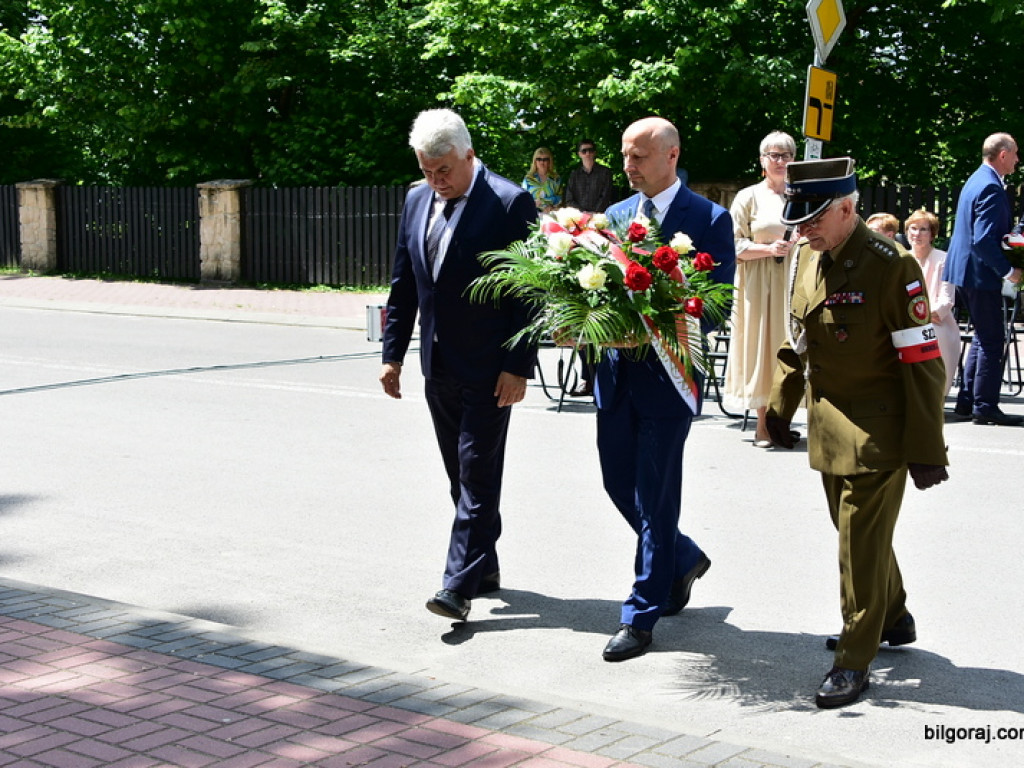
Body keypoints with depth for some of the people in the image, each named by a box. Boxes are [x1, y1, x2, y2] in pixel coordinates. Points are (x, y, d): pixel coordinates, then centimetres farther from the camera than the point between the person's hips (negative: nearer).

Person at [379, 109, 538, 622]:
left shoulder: (510, 203, -11)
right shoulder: (417, 201, 9)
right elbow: (403, 286, 15)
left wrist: (518, 367, -16)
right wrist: (393, 354, 10)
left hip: (488, 367, -7)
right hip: (439, 365, 7)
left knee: (478, 474, -6)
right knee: (461, 476, 14)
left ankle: (459, 584, -6)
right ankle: (485, 567, 26)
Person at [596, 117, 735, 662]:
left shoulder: (709, 219, -6)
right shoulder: (614, 216, 11)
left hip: (666, 371, -6)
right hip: (615, 371, 6)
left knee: (654, 498, 0)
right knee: (619, 484, 13)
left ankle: (641, 617, 11)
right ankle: (683, 560, 39)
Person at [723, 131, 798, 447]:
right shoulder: (748, 197, 4)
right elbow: (734, 244, -2)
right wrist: (769, 248, -15)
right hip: (759, 284, -3)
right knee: (762, 347, -5)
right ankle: (763, 423, 1)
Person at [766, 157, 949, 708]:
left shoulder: (890, 266, -18)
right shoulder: (806, 257, 4)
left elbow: (922, 363, -17)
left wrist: (926, 450, -17)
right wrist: (780, 405, 13)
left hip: (877, 432, -7)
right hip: (828, 428, 7)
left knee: (862, 543, -3)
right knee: (855, 532, 19)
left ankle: (855, 660, 9)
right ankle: (892, 619, 41)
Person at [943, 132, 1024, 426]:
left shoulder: (977, 180, 14)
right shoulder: (991, 188, -19)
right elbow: (984, 240, -26)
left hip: (967, 270, 10)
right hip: (981, 273, -10)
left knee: (983, 336, 17)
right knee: (992, 339, -4)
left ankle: (967, 401, 20)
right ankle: (985, 406, -1)